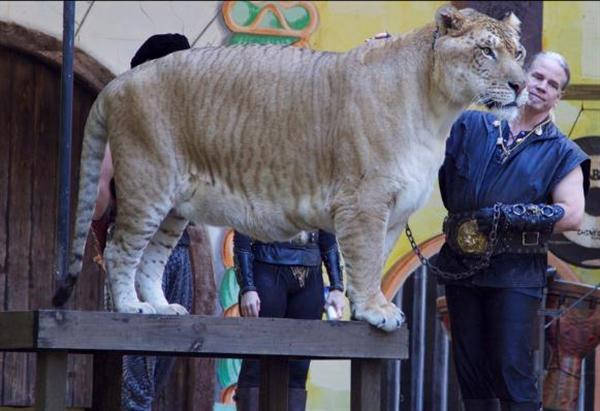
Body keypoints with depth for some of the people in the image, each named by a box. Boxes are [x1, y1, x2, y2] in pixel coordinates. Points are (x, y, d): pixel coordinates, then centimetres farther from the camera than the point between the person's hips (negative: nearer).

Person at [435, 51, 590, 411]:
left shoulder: (562, 153, 4)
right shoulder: (471, 126, 12)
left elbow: (572, 215, -7)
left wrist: (511, 216, -16)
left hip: (515, 273, -3)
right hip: (461, 268, 4)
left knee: (514, 374, -9)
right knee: (471, 372, 8)